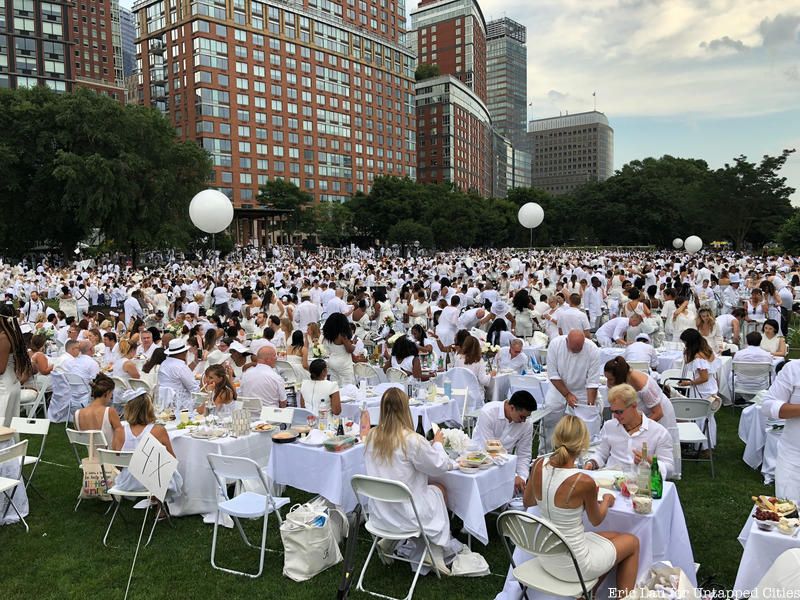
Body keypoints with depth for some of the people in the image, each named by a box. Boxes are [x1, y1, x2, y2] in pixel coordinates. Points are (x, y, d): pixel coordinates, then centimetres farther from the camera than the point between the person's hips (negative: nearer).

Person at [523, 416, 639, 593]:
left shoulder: (539, 465, -11)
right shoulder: (584, 481, -26)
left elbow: (527, 501, 8)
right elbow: (596, 520, -5)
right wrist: (607, 501, 16)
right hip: (572, 565, -6)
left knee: (614, 536, 28)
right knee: (632, 542, 21)